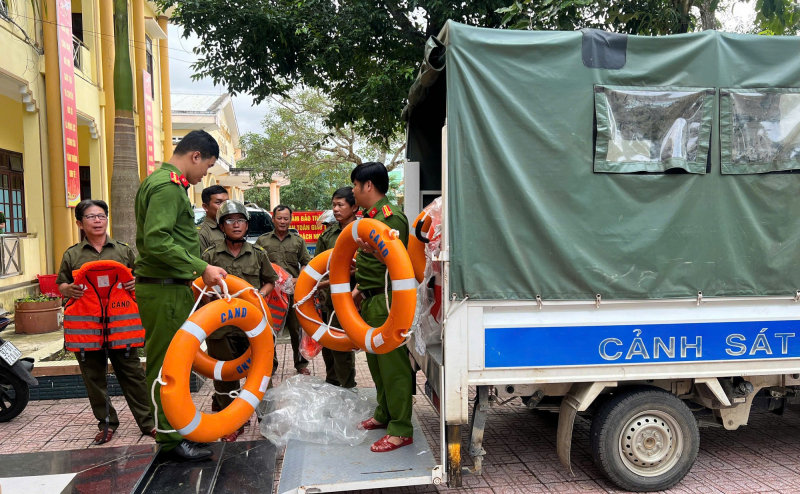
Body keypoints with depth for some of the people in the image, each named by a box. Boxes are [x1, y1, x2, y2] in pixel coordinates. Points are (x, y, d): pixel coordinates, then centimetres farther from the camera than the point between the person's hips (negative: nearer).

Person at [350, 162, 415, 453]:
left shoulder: (391, 216, -13)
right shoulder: (370, 216, 16)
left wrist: (371, 247, -38)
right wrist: (359, 290, 20)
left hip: (386, 301, -10)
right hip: (370, 301, 10)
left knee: (392, 363, -5)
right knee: (376, 361, 18)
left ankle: (401, 429, 3)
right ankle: (384, 414, 32)